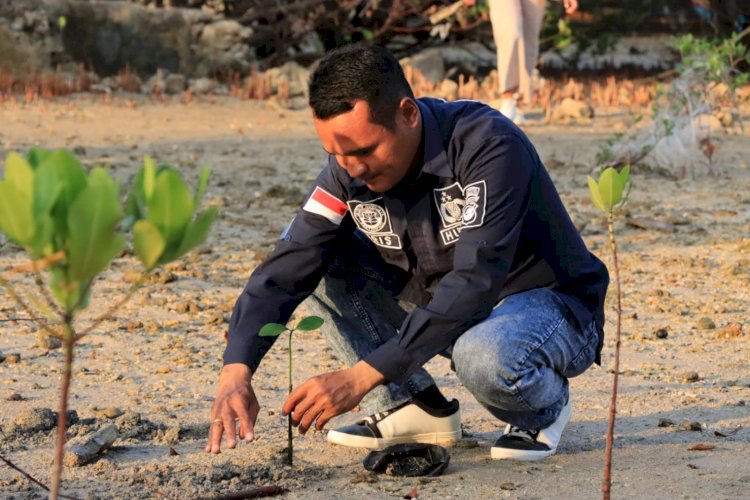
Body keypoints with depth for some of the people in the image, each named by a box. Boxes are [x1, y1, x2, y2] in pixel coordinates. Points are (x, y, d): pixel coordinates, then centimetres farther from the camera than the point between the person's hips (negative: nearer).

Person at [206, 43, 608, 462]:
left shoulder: (490, 147, -29)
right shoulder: (351, 168, -10)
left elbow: (475, 281, -36)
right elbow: (287, 269, -14)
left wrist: (362, 376, -40)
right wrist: (237, 370, -32)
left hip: (553, 306, -6)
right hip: (444, 308, 6)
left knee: (486, 355, -41)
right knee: (309, 248, -7)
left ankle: (545, 405, -4)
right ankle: (414, 407, -3)